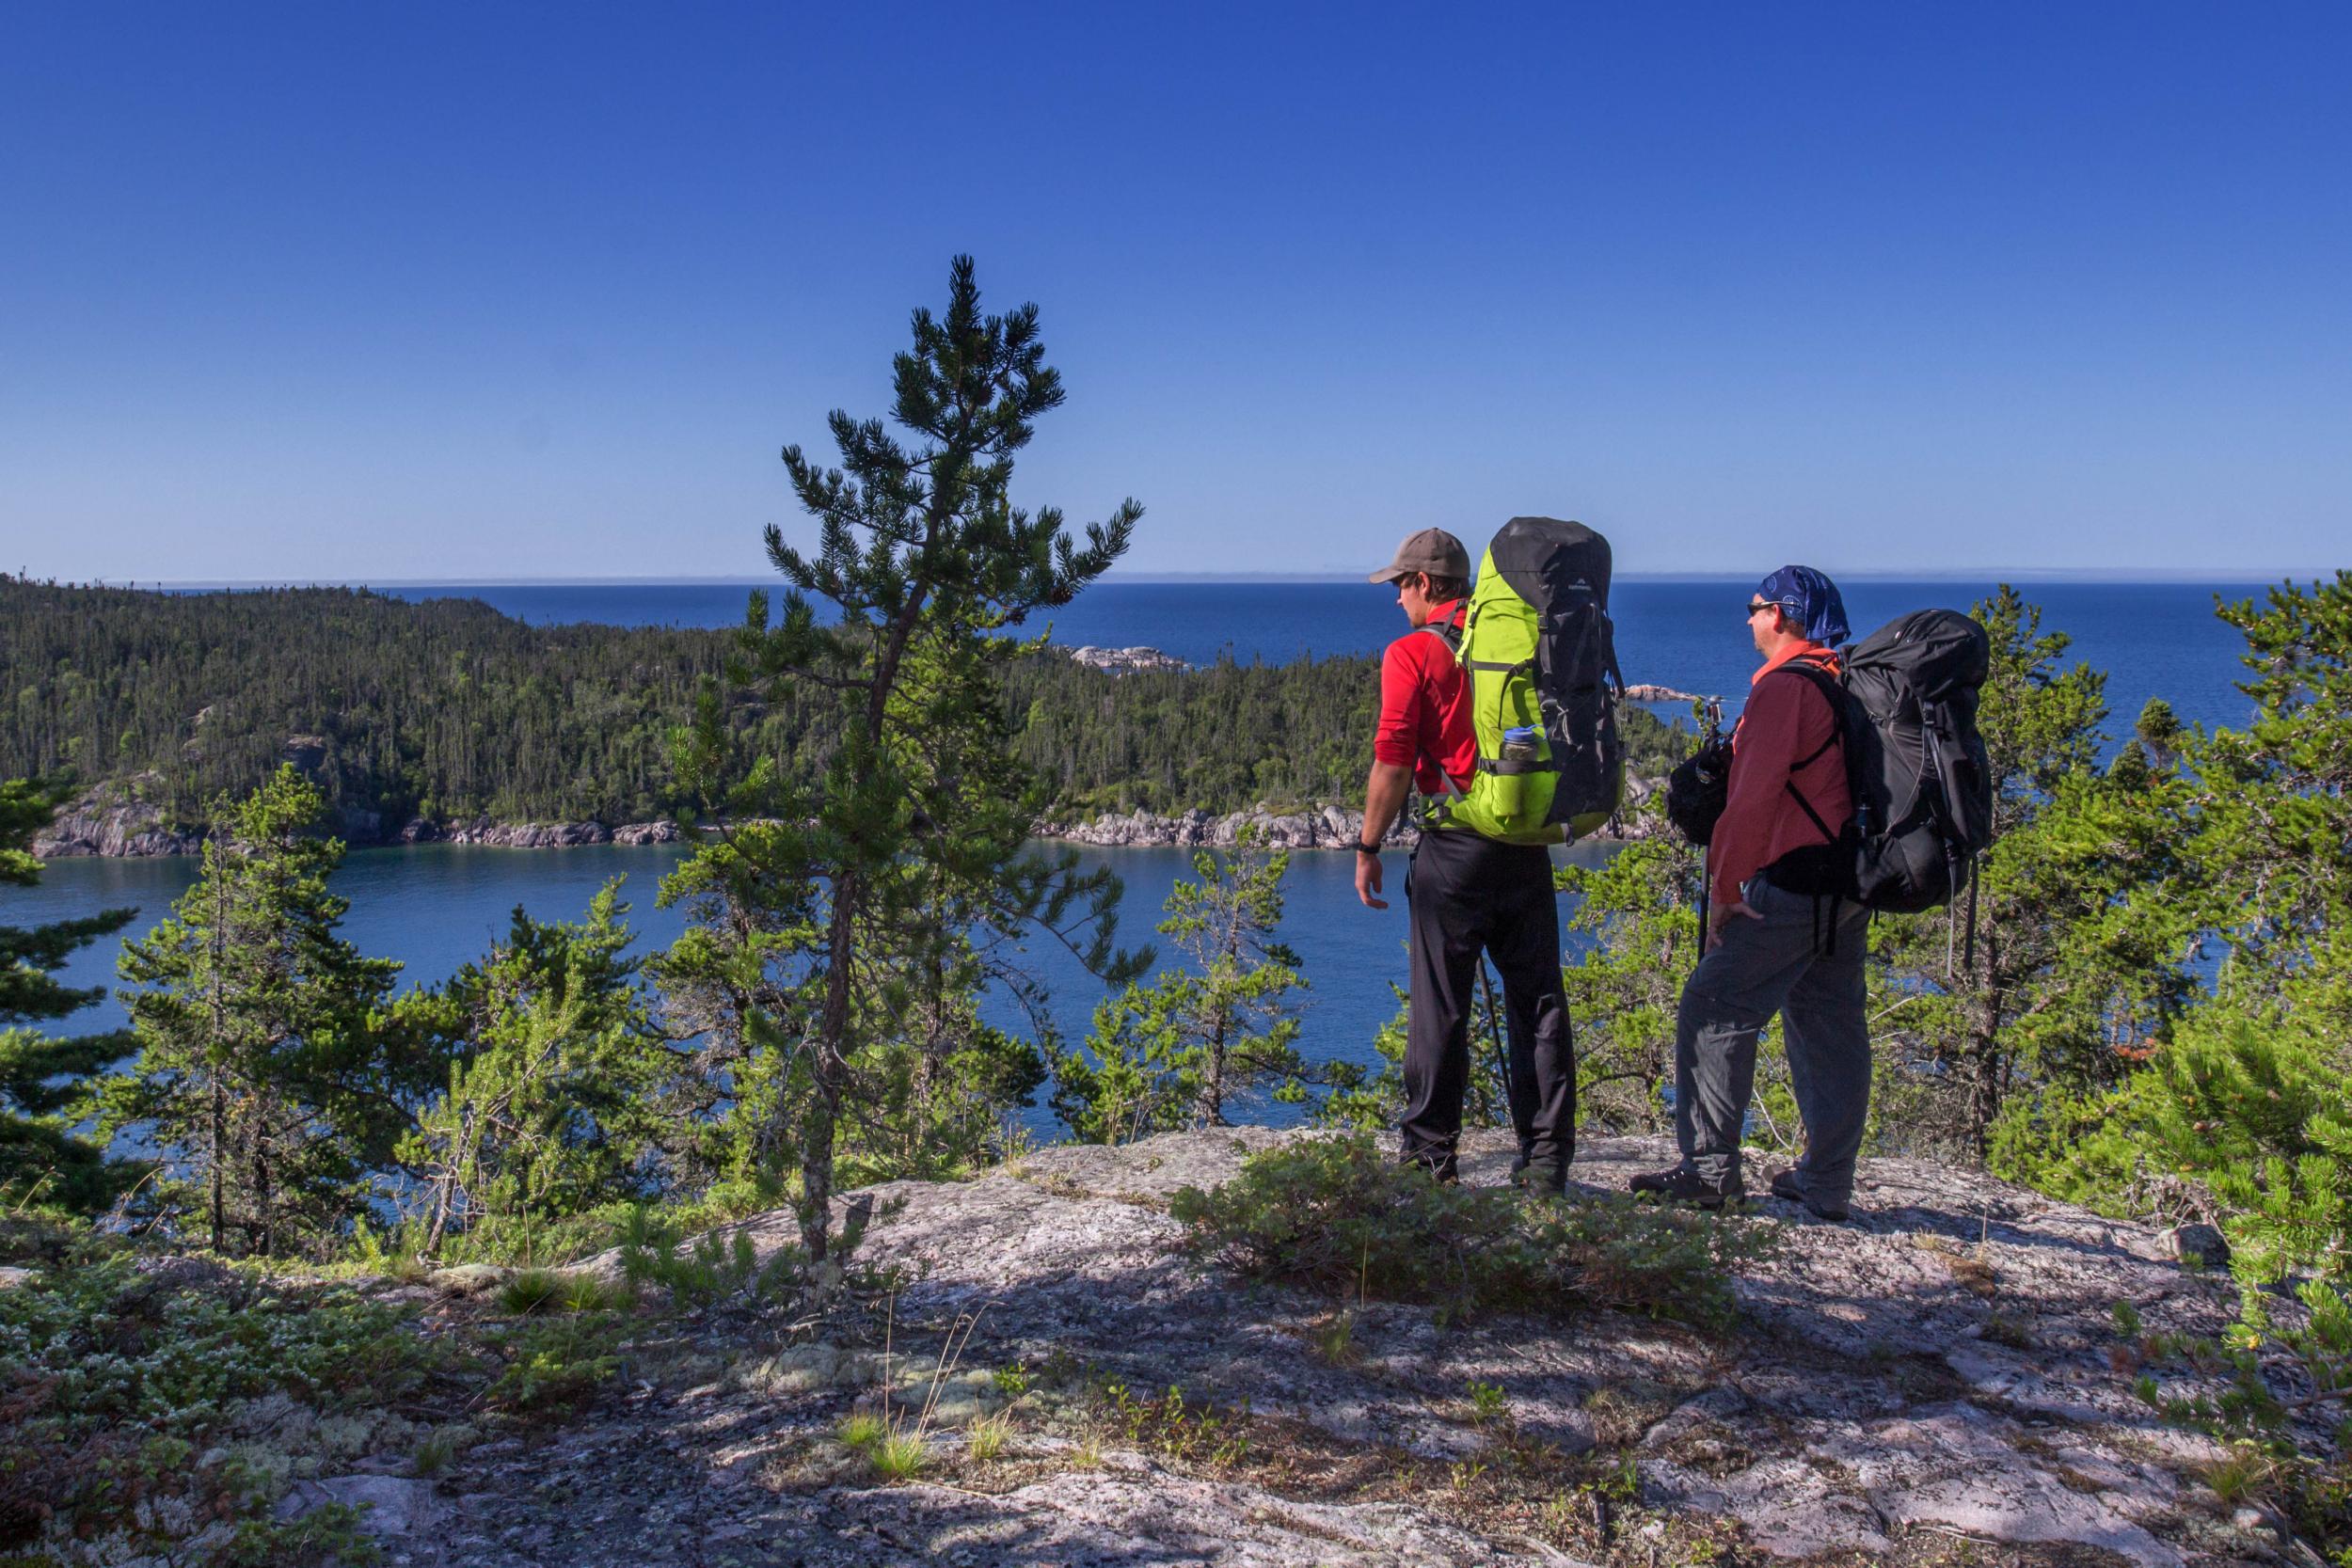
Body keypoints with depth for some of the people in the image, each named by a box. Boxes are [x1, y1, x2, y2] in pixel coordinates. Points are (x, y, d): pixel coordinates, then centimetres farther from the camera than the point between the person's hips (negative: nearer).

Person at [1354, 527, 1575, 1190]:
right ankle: (1547, 1155, 11)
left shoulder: (1412, 652, -6)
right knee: (1538, 999, 8)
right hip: (1528, 845, 5)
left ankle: (1430, 1152, 11)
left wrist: (1368, 848, -4)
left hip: (1454, 846, -4)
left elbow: (1393, 762, -11)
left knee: (1440, 1006, 4)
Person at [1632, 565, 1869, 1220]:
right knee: (1830, 1029, 11)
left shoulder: (1785, 685, -12)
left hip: (1795, 884, -9)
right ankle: (1827, 1182, 17)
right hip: (1849, 886, 9)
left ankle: (1709, 1166, -5)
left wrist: (1724, 888, -12)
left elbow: (1754, 797, -18)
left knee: (1714, 1011, -5)